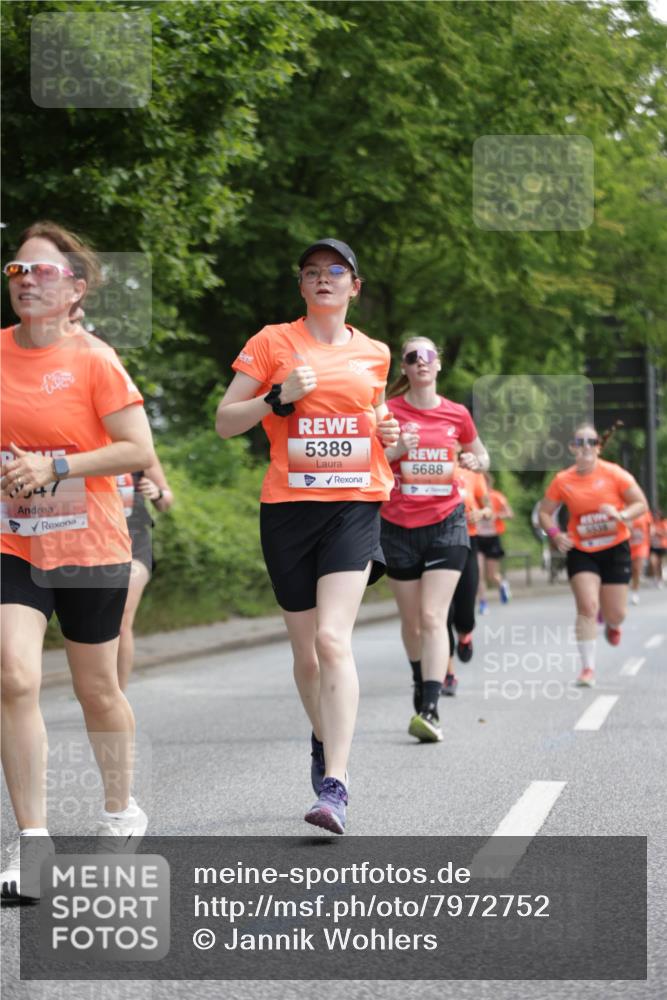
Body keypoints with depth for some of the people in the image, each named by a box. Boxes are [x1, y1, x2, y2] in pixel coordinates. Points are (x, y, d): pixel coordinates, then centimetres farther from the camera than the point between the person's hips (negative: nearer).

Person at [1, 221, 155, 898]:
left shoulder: (93, 359, -10)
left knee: (96, 688, 11)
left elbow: (139, 450, -13)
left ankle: (120, 811, 36)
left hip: (89, 548, -2)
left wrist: (55, 468, -19)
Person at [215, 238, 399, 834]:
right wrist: (278, 397, -13)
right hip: (288, 507, 0)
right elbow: (225, 422, 2)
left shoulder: (374, 354, 12)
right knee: (306, 648, 8)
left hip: (354, 505, 0)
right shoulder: (273, 342, 4)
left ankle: (334, 786, -23)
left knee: (333, 639, -17)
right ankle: (326, 743, 36)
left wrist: (386, 432, 7)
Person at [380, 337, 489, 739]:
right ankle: (422, 686, 36)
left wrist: (476, 462, -4)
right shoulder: (388, 412, -1)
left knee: (433, 617, -14)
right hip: (399, 526, 1)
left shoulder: (457, 415, 3)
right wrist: (396, 450, -18)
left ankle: (430, 711, -21)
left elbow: (482, 455, 20)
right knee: (412, 620, 10)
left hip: (446, 524, -1)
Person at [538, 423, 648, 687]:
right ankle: (588, 668, -8)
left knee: (616, 614, 3)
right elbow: (544, 512, 5)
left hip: (615, 549, 0)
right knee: (587, 606, -16)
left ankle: (612, 624, 44)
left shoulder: (614, 474, -11)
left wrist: (622, 515, -26)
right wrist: (555, 534, -14)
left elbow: (641, 504, -7)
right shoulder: (562, 480, -6)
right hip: (581, 551, 0)